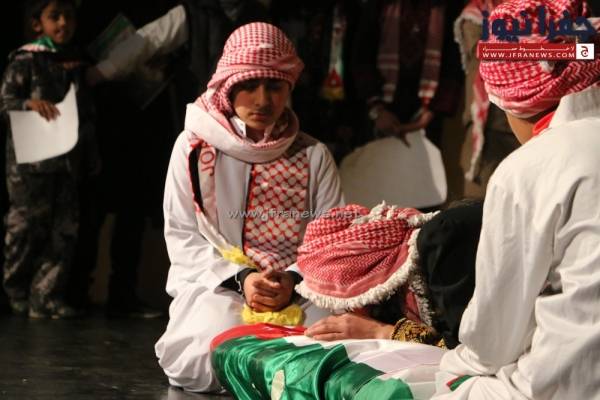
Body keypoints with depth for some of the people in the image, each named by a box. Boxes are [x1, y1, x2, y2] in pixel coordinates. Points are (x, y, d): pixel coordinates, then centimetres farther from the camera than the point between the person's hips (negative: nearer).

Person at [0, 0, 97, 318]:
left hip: (67, 160, 5)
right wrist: (30, 104, -26)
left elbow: (86, 112, 18)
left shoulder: (76, 62, 14)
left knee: (65, 229, 0)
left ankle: (46, 297, 4)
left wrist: (91, 157, 15)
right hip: (30, 159, -5)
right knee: (27, 226, 0)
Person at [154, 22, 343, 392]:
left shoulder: (314, 156, 9)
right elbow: (183, 237, 2)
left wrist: (292, 281, -17)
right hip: (216, 284, -1)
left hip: (299, 289, 1)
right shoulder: (195, 146, 5)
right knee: (209, 358, -34)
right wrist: (240, 278, -13)